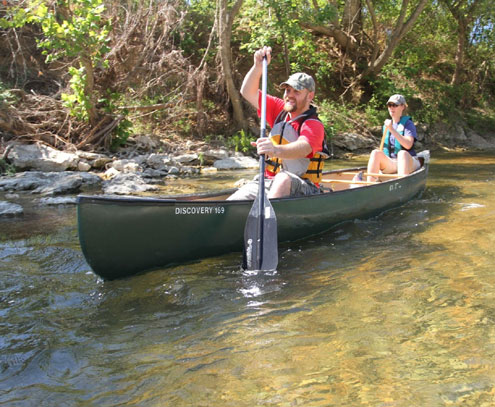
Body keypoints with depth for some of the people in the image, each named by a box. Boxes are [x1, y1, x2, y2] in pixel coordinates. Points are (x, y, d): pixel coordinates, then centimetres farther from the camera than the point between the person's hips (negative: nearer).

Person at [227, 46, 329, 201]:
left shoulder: (313, 125, -9)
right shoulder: (280, 110, 13)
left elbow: (303, 148, -32)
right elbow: (248, 92, 14)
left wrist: (276, 150, -52)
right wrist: (258, 66, -2)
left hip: (301, 188, -6)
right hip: (269, 182, 6)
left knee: (283, 178, -42)